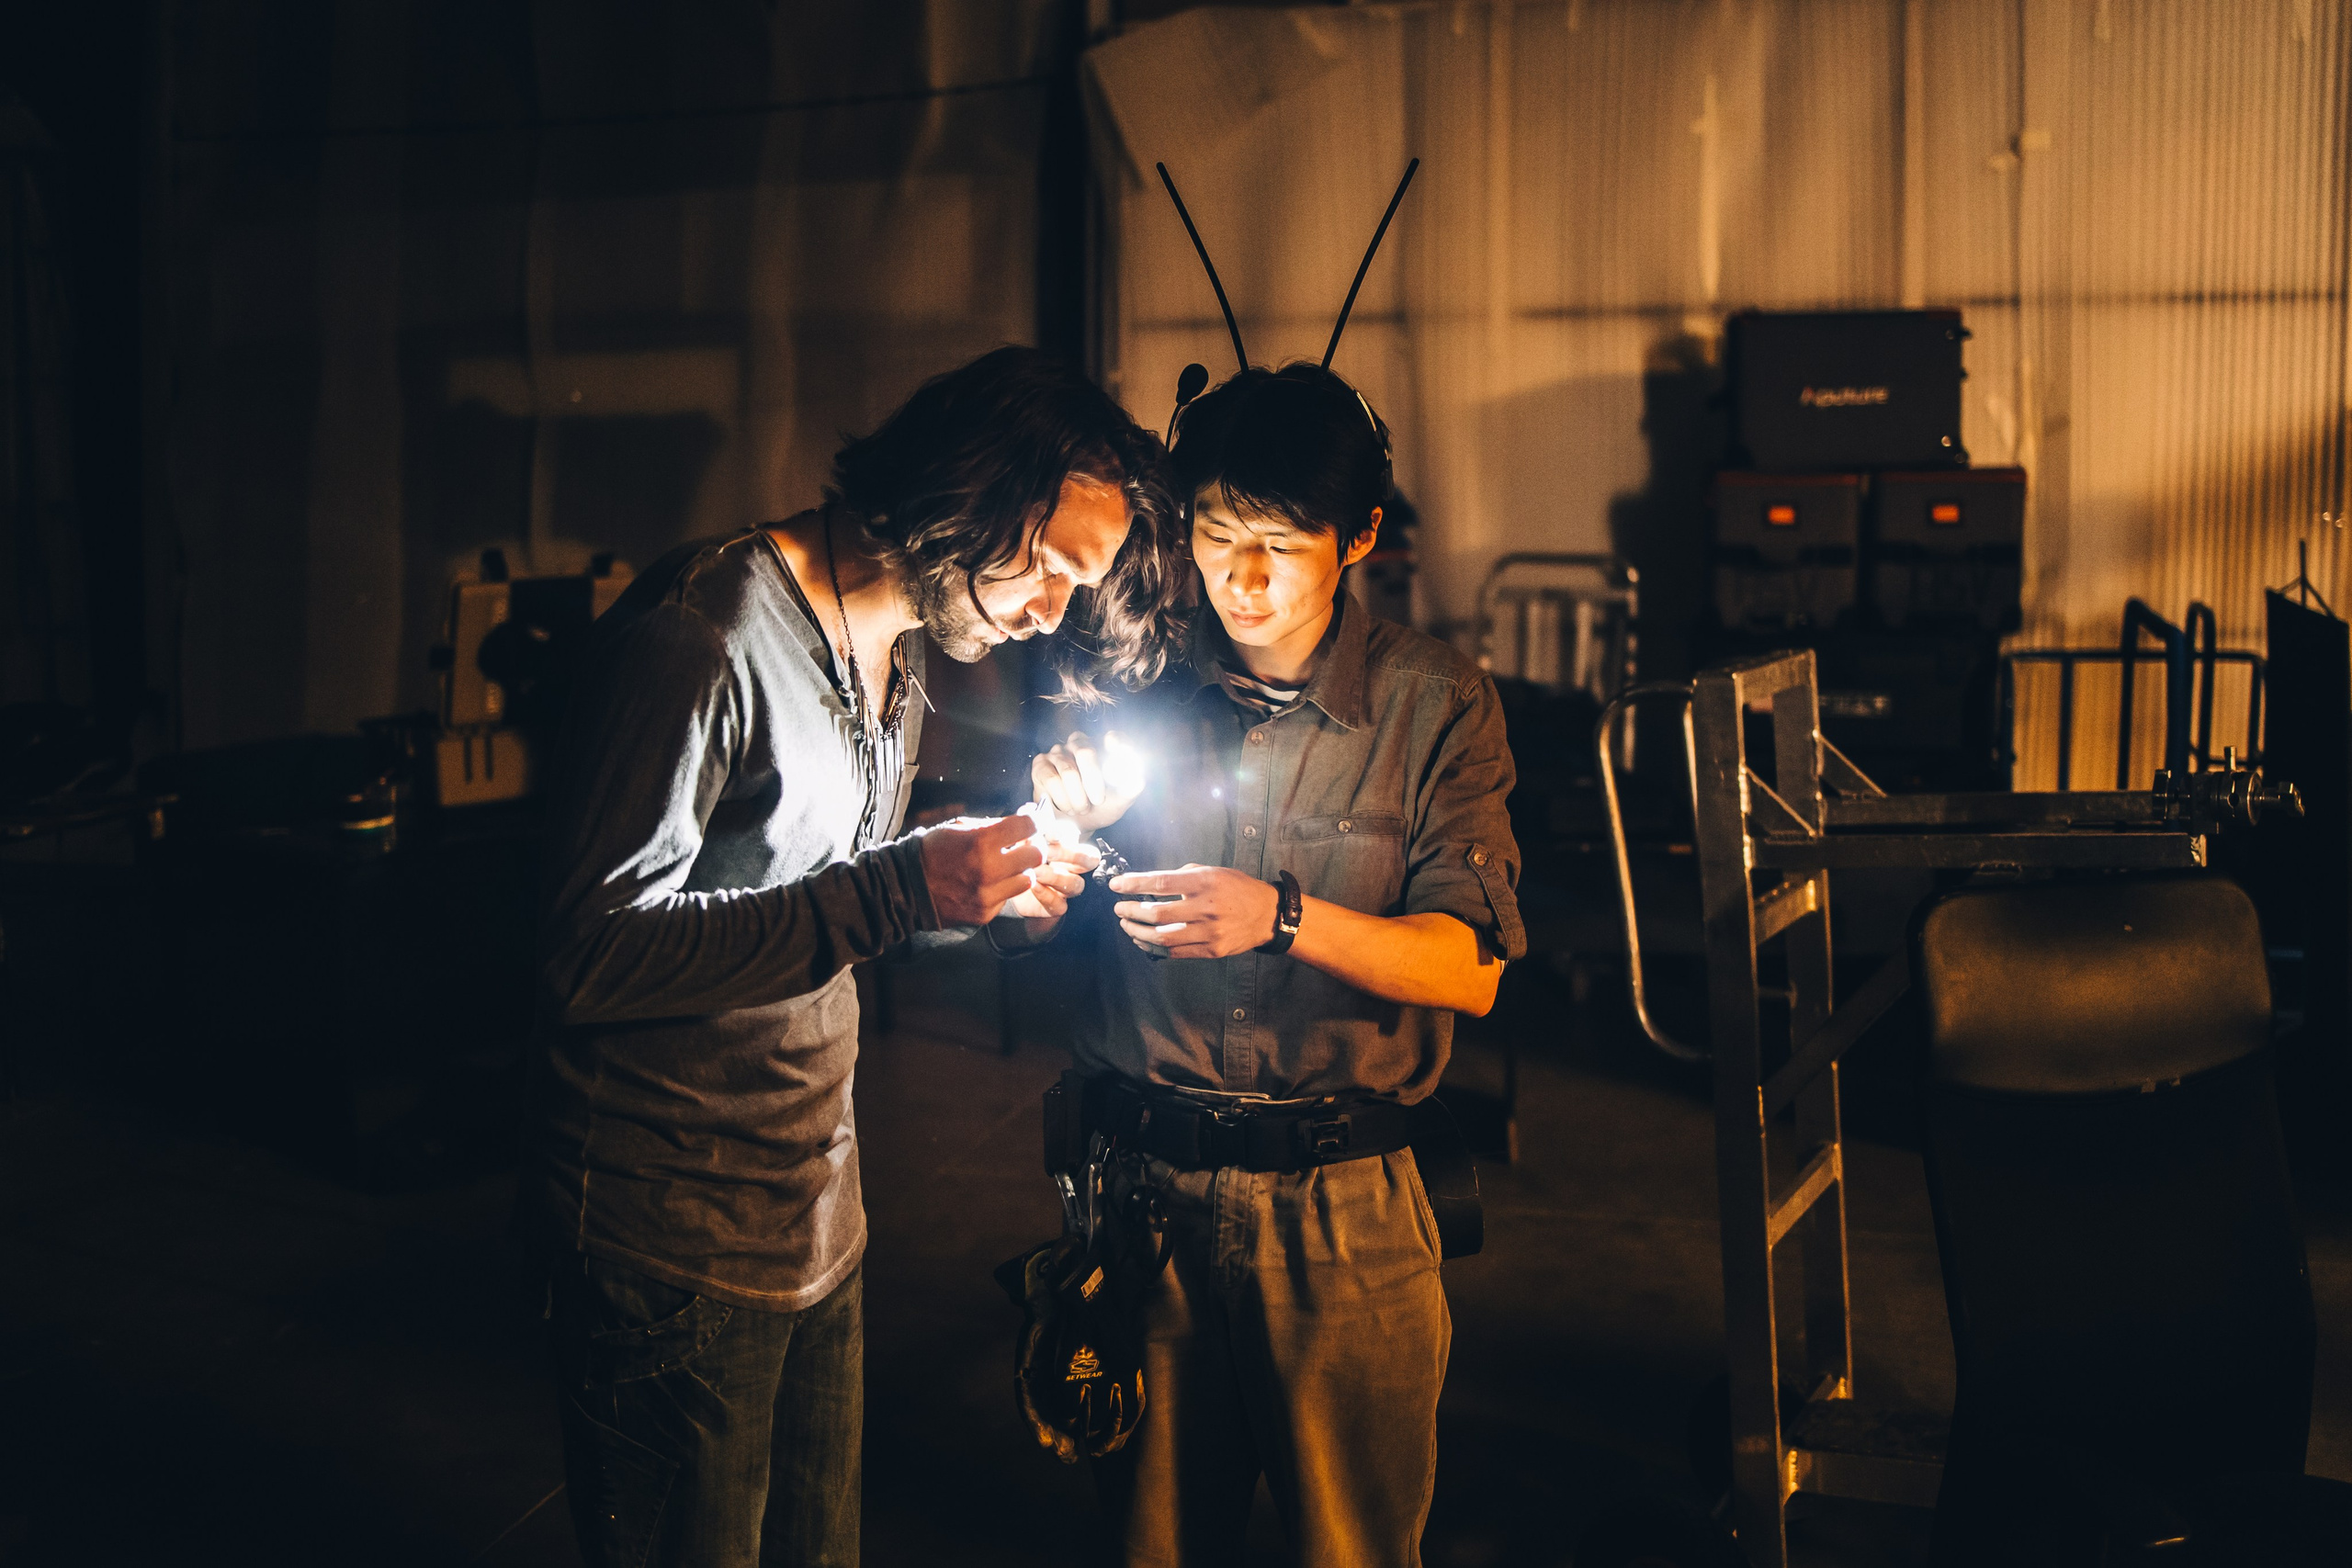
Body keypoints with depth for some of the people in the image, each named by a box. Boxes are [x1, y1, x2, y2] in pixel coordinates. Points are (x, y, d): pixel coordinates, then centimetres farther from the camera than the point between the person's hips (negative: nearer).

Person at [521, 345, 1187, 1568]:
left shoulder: (896, 656, 10)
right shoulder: (704, 633, -20)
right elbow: (593, 953, -26)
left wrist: (988, 890, 0)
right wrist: (901, 890, -30)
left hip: (816, 1222, 8)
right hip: (674, 1247, -8)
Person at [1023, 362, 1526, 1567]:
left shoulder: (1436, 706, -4)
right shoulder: (1134, 675, 2)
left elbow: (1471, 967, -12)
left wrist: (1283, 916, -27)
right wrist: (1071, 826, -14)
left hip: (1341, 1202, -2)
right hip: (1143, 1183, 2)